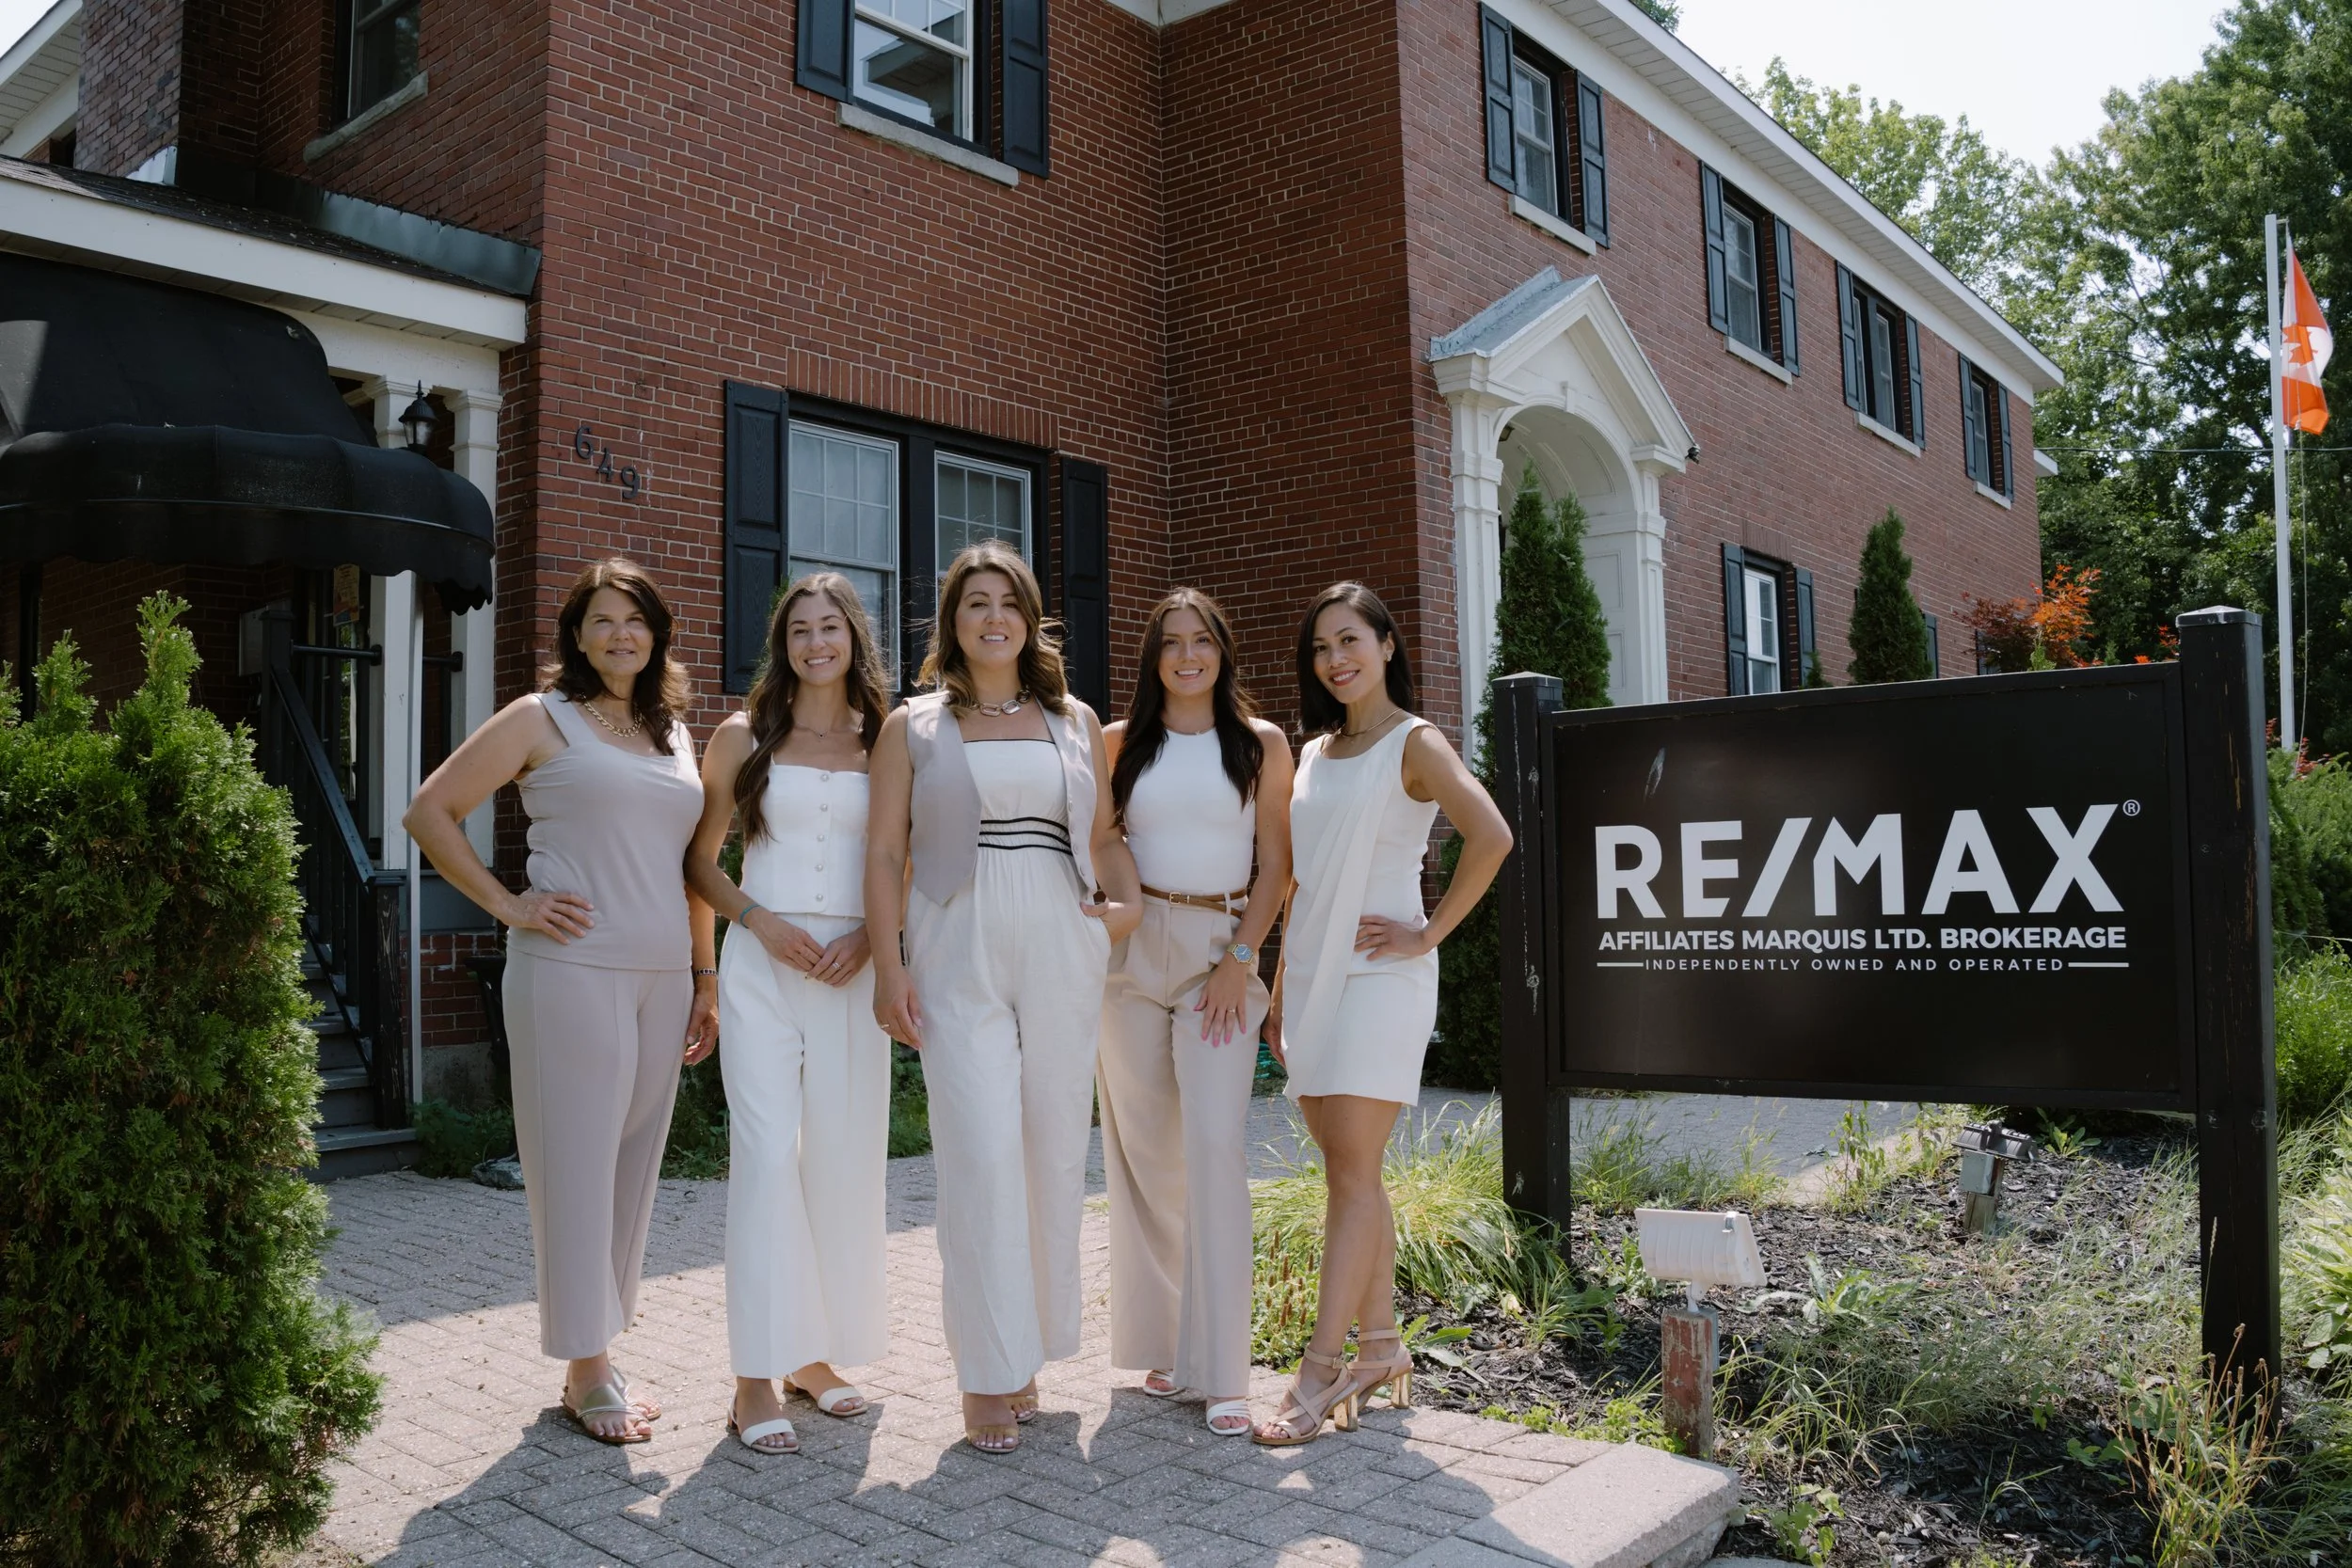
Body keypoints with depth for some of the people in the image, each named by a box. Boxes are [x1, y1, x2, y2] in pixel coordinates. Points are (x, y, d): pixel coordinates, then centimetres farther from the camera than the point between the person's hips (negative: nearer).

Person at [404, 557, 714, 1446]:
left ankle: (596, 1356, 25)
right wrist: (507, 905, -8)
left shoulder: (674, 734, 17)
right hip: (571, 973, -6)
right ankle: (587, 1372, 12)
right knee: (576, 1166, 0)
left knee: (633, 1168, 11)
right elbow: (429, 813, -1)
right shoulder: (543, 720, 1)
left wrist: (706, 981, 14)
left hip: (661, 980, 6)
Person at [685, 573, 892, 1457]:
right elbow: (699, 859, 9)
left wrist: (868, 935, -5)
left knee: (845, 1154, 4)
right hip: (763, 963, -2)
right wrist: (759, 919, -7)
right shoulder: (745, 737, 7)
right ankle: (757, 1378, -4)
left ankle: (817, 1352, 19)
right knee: (767, 1153, -10)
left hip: (851, 971, 2)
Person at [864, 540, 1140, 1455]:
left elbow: (1107, 837, 20)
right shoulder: (913, 727, 8)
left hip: (1062, 952, 3)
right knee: (981, 1154, -10)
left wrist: (1127, 902, 1)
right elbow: (884, 854, 4)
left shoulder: (1076, 722, 15)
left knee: (1055, 1151, 5)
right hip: (959, 956, -2)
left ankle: (1029, 1350, 20)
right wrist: (889, 968, -5)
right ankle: (989, 1376, 0)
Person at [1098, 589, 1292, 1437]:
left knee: (1215, 1148, -12)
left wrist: (1240, 959, -6)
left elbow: (1276, 864, 3)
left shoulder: (1262, 745, 6)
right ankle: (1161, 1344, 19)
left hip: (1222, 951, -2)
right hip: (1132, 953, 2)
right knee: (1143, 1153, 5)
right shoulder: (1119, 744, 9)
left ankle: (1222, 1372, -8)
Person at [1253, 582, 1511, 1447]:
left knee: (1352, 1174, -8)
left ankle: (1321, 1372, -5)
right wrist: (1281, 986, 16)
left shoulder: (1414, 744, -4)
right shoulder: (1313, 753, 16)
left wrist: (1428, 934, -15)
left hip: (1378, 977, -7)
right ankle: (1381, 1346, 19)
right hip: (1312, 977, 7)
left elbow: (1491, 836, -20)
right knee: (1349, 1174, 9)